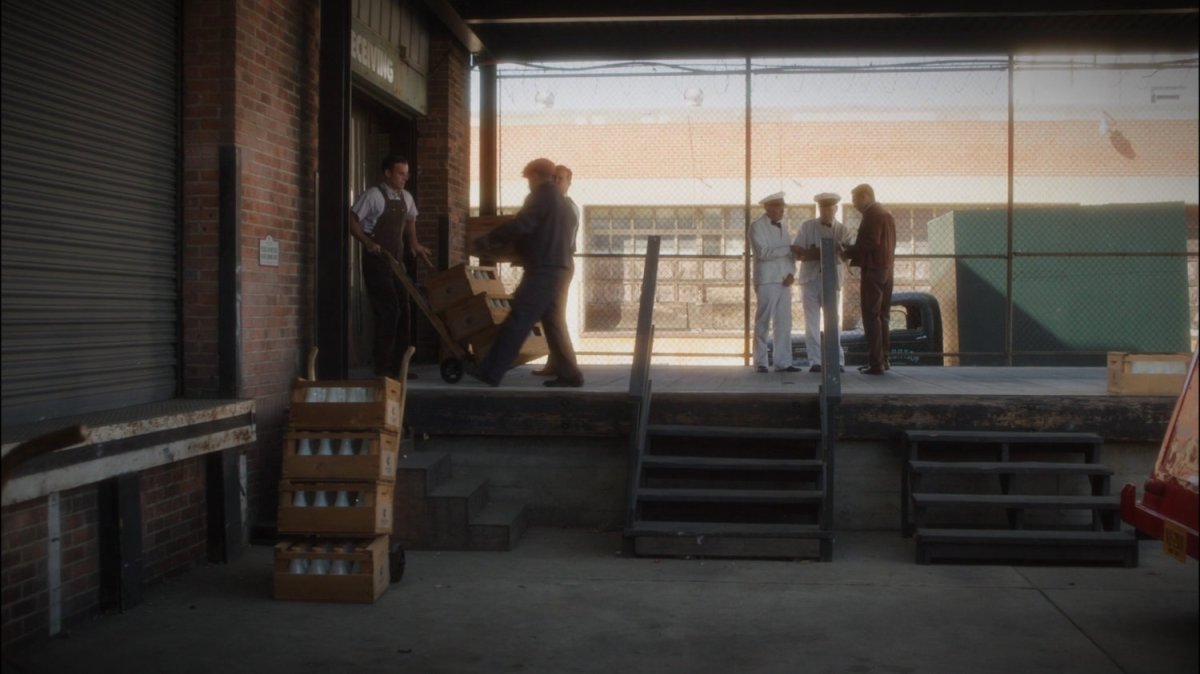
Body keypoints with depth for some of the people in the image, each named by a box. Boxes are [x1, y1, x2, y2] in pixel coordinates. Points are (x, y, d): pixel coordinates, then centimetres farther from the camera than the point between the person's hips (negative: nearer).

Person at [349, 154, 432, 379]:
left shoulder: (406, 198, 12)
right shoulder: (373, 195, -10)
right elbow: (353, 221, -10)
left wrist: (414, 243, 16)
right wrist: (367, 242, -22)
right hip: (376, 261, -7)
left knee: (402, 311, 7)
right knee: (387, 310, -11)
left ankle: (397, 365, 15)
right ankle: (382, 366, -4)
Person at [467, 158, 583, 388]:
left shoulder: (541, 195, -8)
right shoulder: (561, 201, 21)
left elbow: (520, 225, -17)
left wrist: (487, 240, -9)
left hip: (543, 270, -9)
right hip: (558, 268, 9)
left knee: (517, 320, -10)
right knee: (554, 322, 11)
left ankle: (490, 372, -10)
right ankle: (569, 374, 9)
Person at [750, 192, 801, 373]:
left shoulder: (782, 227, 17)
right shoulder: (757, 226, -3)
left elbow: (790, 252, 12)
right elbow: (763, 252, -16)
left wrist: (791, 273, -5)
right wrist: (788, 249, -12)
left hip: (784, 281, 6)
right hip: (767, 281, -6)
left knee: (784, 323, 3)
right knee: (763, 323, -3)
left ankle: (783, 362, 6)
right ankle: (760, 363, 3)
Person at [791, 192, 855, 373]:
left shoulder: (842, 230, 5)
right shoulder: (806, 226, 3)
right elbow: (797, 252, -3)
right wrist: (826, 252, -13)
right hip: (810, 279, 0)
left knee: (833, 322, 1)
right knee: (812, 323, 0)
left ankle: (837, 361, 3)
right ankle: (815, 361, 2)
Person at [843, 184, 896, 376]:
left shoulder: (872, 215, -12)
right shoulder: (886, 214, 18)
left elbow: (870, 242, -20)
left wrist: (848, 252, -9)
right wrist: (852, 251, 14)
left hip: (873, 271, -10)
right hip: (886, 269, 10)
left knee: (871, 317, -8)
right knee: (882, 316, 13)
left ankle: (876, 363, -10)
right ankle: (882, 359, 16)